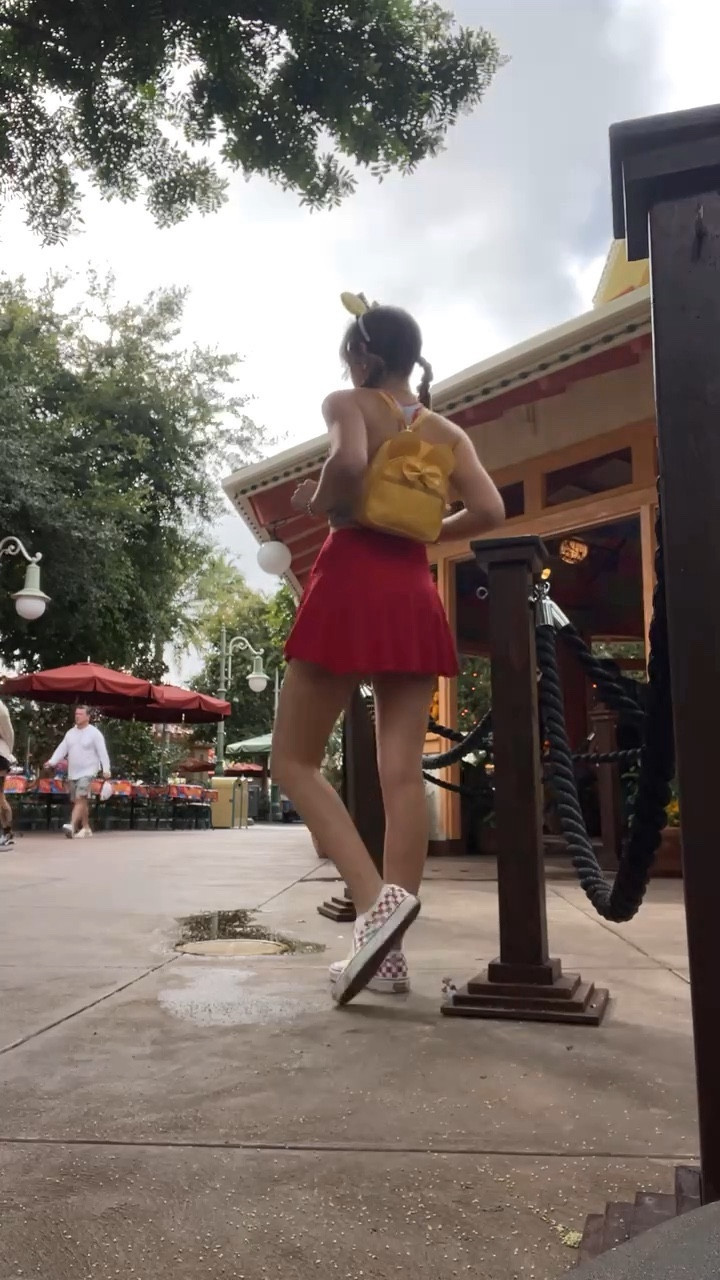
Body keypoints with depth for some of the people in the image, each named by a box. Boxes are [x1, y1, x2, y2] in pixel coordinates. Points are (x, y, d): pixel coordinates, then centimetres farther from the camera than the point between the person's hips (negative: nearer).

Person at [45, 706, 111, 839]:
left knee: (80, 798, -18)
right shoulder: (70, 733, 12)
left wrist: (106, 769, -20)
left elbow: (102, 752, -12)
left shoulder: (94, 733, -7)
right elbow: (62, 749, 8)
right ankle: (86, 828, 19)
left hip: (87, 772, -7)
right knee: (79, 801, 10)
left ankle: (72, 826, -30)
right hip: (73, 773, 7)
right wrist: (52, 762, -6)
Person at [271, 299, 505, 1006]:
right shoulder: (448, 431, 17)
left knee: (293, 761, 3)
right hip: (416, 597, 6)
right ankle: (388, 951, 0)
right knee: (403, 773, 0)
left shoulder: (348, 403, 3)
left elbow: (348, 462, -20)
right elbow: (489, 511, 4)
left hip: (351, 582, -5)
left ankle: (377, 899, -16)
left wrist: (320, 507, -1)